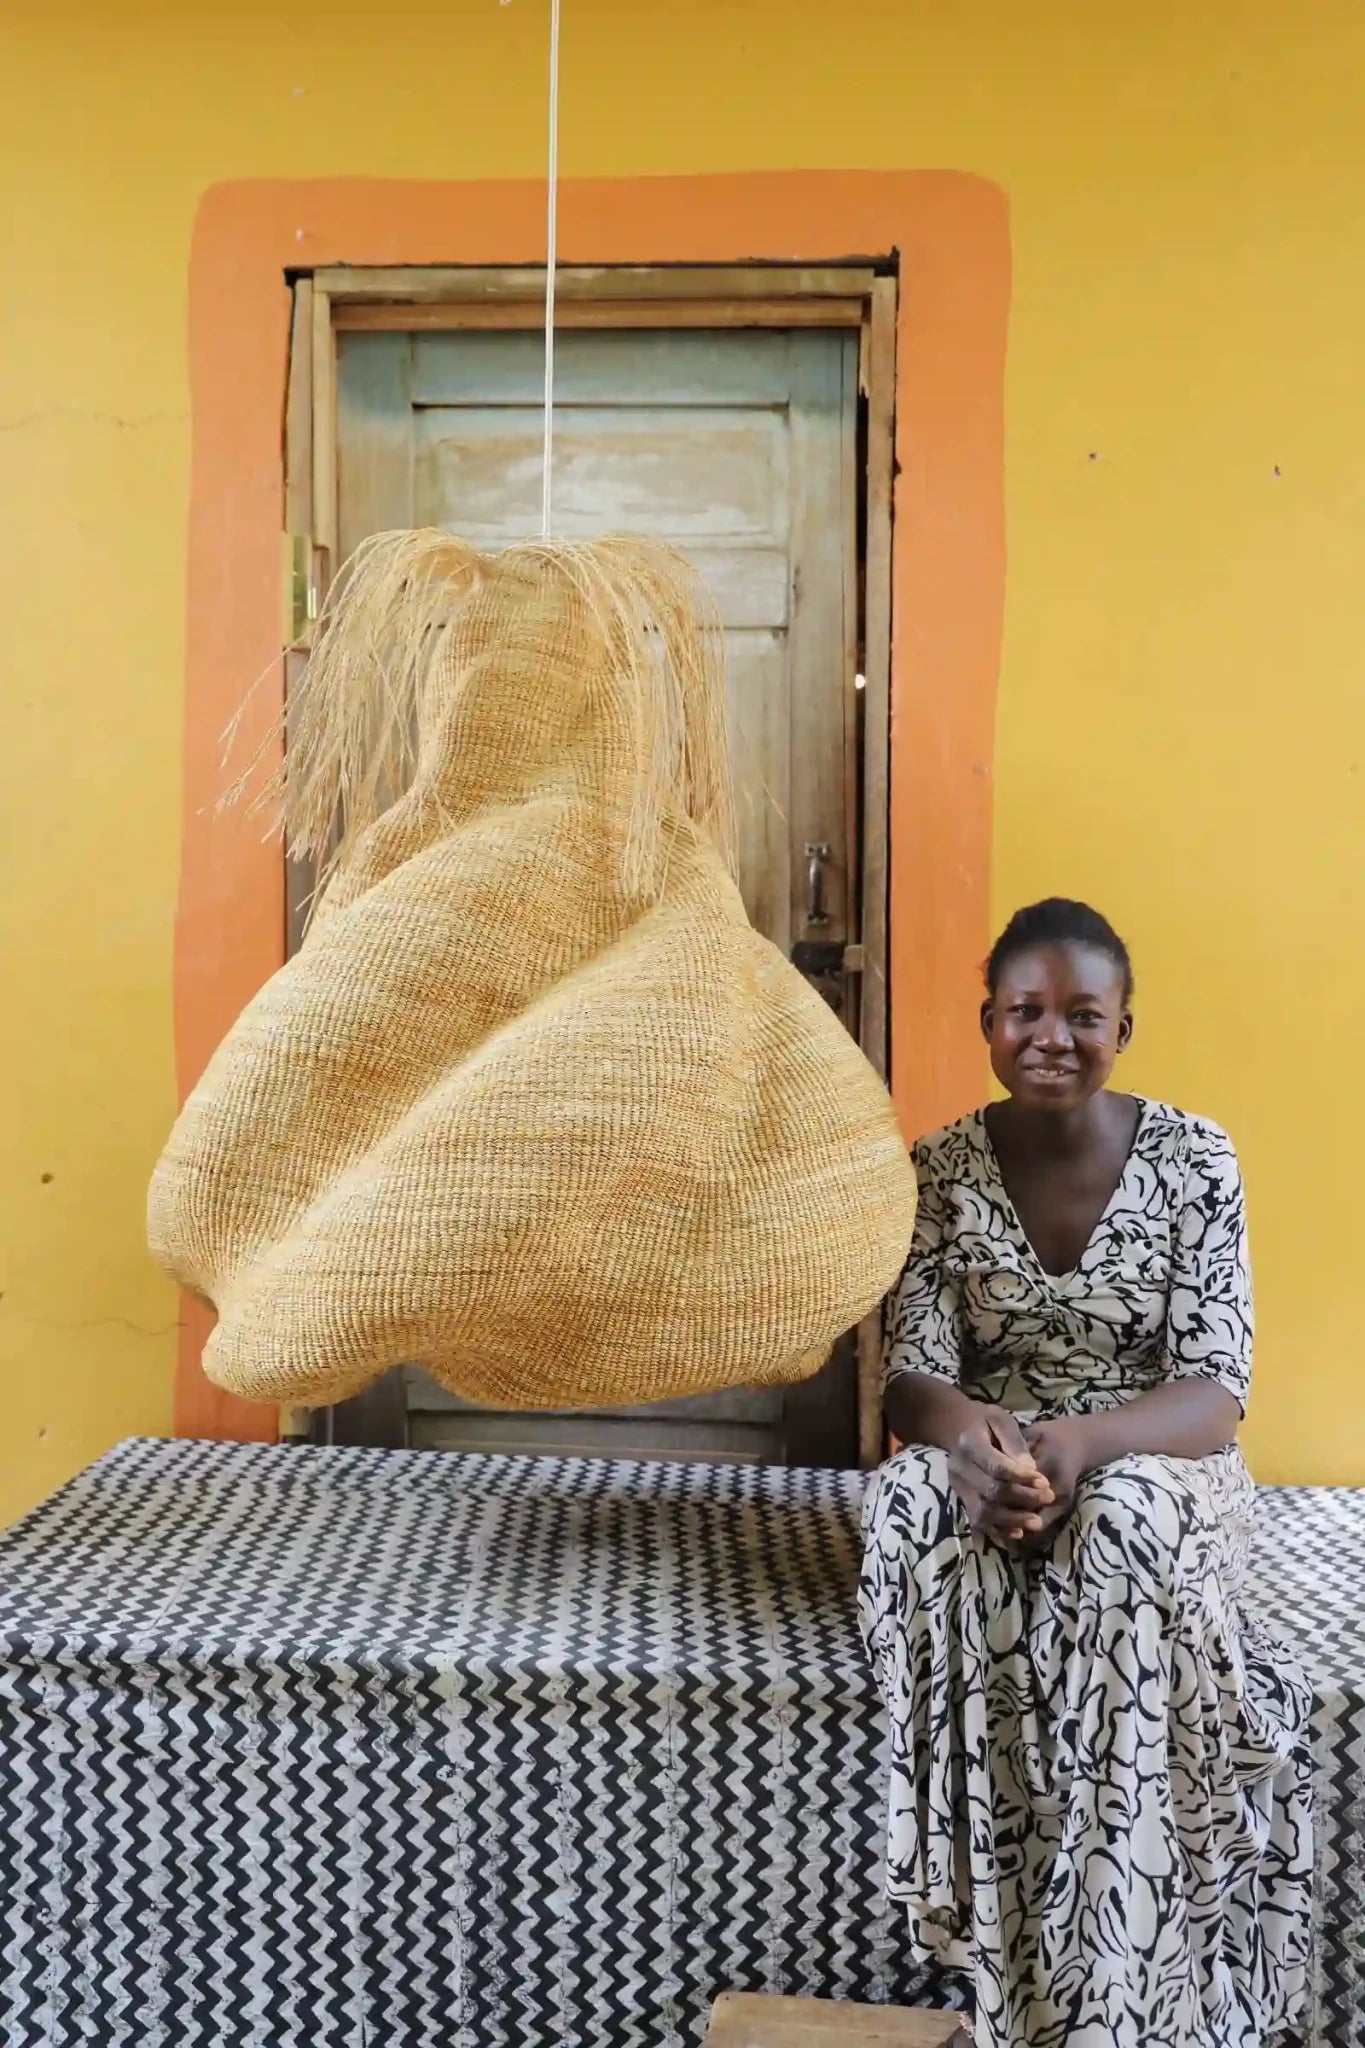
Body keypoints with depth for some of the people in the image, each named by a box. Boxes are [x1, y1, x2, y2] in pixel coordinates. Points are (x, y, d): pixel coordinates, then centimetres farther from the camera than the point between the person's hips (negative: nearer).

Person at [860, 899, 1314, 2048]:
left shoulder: (1195, 1161, -6)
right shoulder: (940, 1170, -2)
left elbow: (1213, 1394, -12)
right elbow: (912, 1380, -8)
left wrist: (1083, 1443, -34)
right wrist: (970, 1434, -33)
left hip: (1157, 1469, -1)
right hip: (985, 1466, 2)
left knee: (1120, 1535, -36)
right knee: (921, 1507, -33)